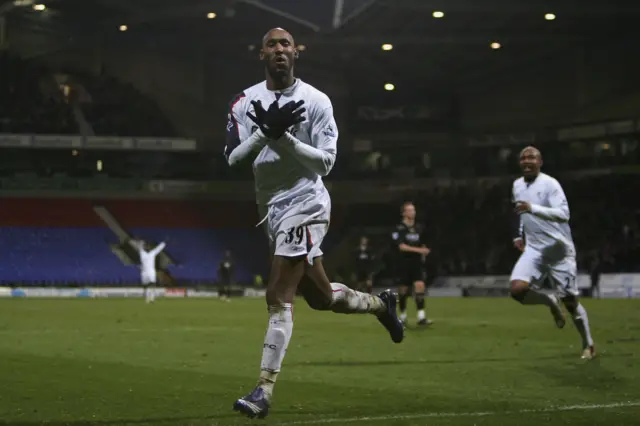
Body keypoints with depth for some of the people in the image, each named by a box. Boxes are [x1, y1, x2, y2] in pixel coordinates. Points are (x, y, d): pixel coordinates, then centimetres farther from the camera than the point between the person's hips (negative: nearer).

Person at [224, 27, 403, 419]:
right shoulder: (246, 102, 5)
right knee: (318, 295, 15)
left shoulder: (316, 101, -6)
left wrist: (284, 138, -22)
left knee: (279, 297, -13)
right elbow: (232, 158, -4)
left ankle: (264, 392, -14)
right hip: (273, 208, 6)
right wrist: (264, 133, -20)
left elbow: (326, 161, -10)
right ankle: (379, 304, 43)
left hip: (303, 205, -6)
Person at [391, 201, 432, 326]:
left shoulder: (419, 228, 8)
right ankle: (403, 317, 23)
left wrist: (424, 253, 9)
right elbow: (401, 246, -19)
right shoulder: (399, 229, -8)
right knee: (403, 290, 6)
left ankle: (421, 317, -16)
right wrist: (418, 250, -27)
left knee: (420, 286, -13)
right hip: (403, 264, -3)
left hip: (417, 263, 3)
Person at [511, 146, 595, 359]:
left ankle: (588, 345, 19)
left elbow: (563, 213, -24)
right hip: (534, 249, 5)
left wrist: (533, 208, -32)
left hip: (559, 250, -5)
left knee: (570, 300, 0)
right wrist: (520, 235, 15)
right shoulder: (517, 185, 9)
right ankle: (551, 302, 10)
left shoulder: (549, 184, -12)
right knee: (517, 289, -20)